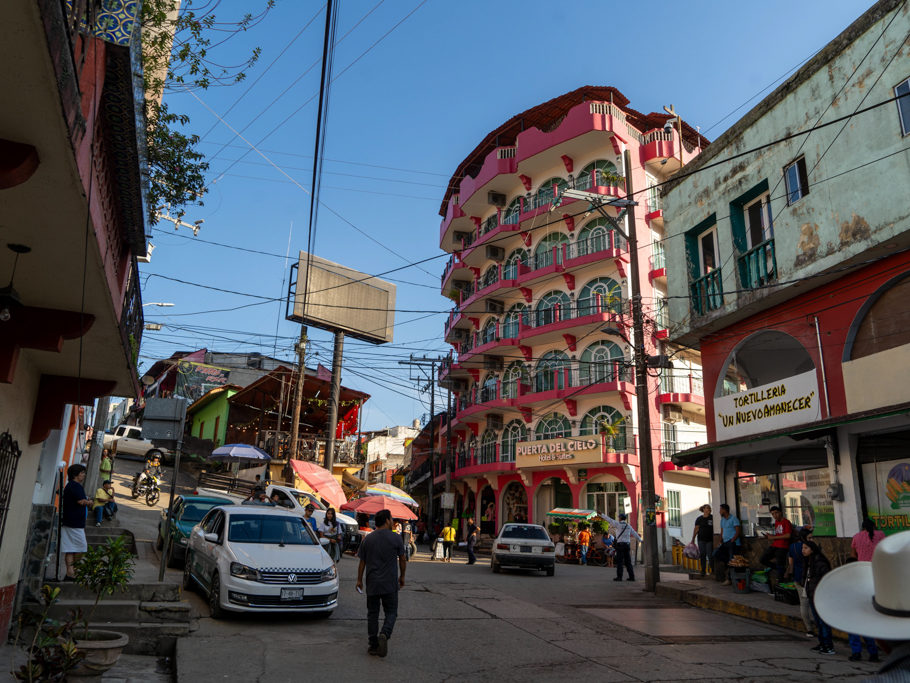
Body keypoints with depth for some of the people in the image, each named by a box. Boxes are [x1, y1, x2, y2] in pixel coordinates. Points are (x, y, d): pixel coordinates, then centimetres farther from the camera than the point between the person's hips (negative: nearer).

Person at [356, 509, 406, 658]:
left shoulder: (367, 539, 2)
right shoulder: (396, 538, -5)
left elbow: (362, 562, 6)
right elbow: (402, 560, 3)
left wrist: (359, 580, 16)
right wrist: (402, 576, 17)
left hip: (372, 584, 3)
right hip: (390, 584, -2)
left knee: (372, 613, 12)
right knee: (391, 612, 7)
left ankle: (373, 645, 12)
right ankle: (384, 634, -18)